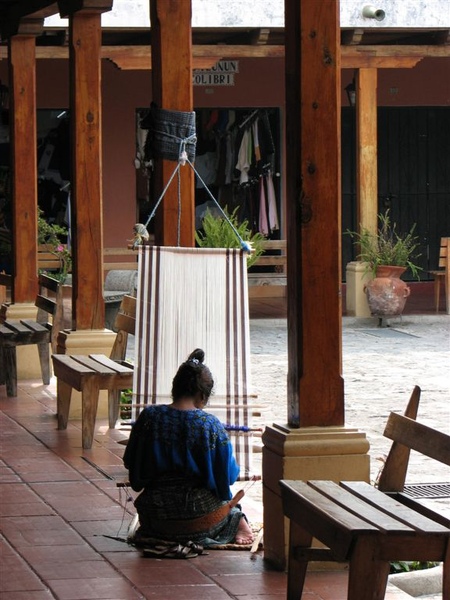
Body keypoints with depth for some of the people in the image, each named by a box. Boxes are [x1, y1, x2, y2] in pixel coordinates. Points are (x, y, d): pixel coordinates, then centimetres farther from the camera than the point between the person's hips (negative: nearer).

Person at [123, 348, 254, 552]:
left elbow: (130, 463, 5)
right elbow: (228, 475, -6)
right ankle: (238, 521, 0)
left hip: (155, 518, 3)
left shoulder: (149, 417, -7)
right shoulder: (211, 425, -14)